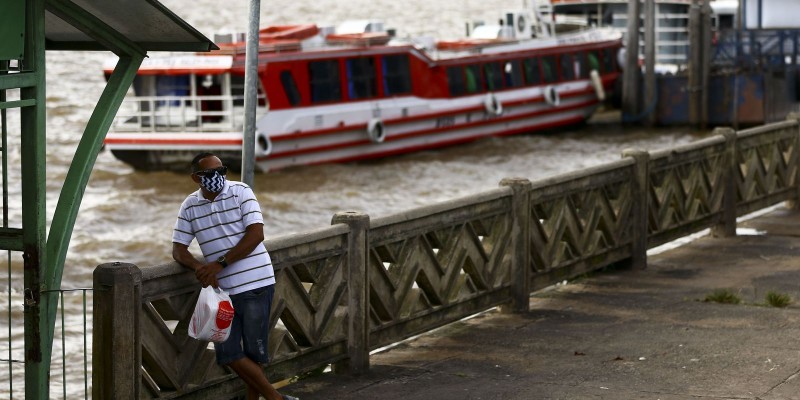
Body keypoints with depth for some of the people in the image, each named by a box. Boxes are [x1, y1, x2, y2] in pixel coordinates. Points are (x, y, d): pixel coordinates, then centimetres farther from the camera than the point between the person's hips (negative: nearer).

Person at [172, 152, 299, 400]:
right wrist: (199, 267, -16)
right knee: (228, 354, 1)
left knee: (254, 351, -1)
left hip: (254, 284, -4)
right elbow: (178, 249, 6)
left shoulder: (240, 192, -5)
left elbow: (256, 234, -13)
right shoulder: (190, 207, 7)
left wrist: (220, 263, -19)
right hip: (222, 289, 4)